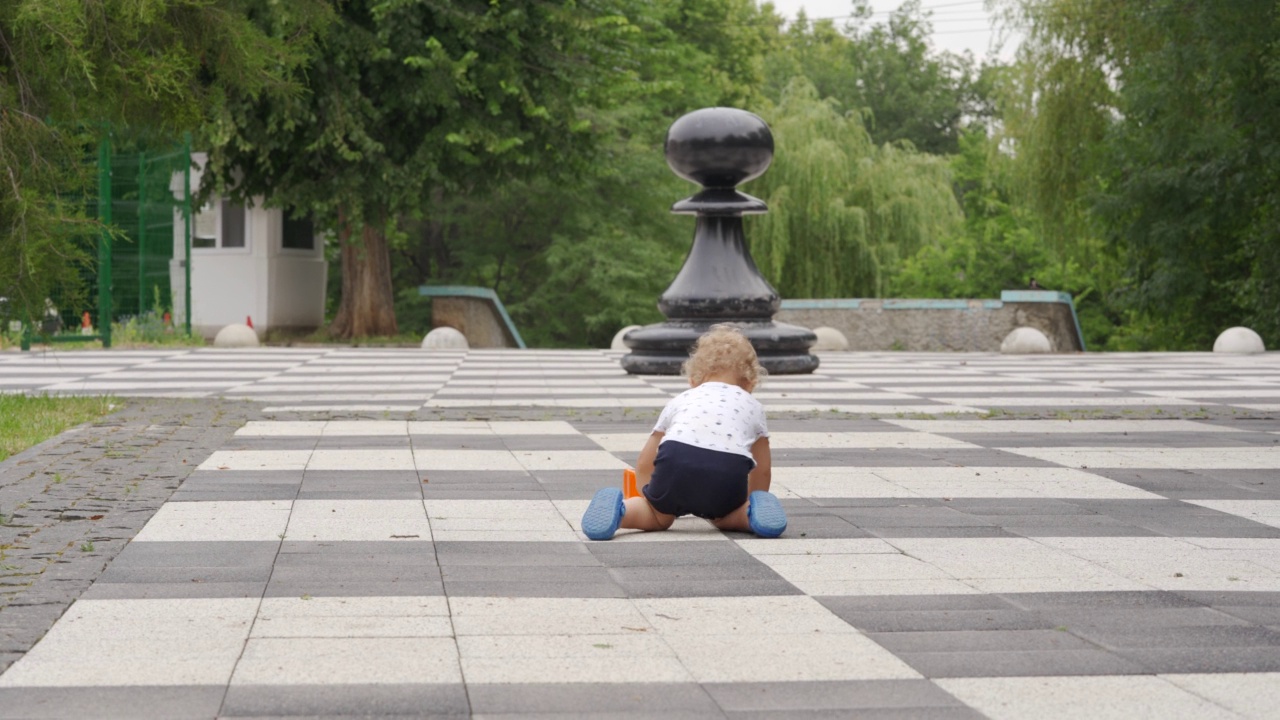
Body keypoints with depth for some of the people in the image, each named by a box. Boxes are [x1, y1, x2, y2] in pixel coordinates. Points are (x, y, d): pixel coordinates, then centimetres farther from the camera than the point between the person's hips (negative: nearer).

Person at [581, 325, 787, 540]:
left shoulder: (680, 400, 36)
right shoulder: (752, 406, 35)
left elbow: (644, 464, 37)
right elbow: (762, 470, 40)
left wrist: (650, 497, 54)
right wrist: (752, 508, 57)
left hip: (676, 459, 0)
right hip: (729, 468, 0)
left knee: (658, 516, 24)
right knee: (723, 515, 30)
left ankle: (617, 509, -7)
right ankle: (752, 513, -3)